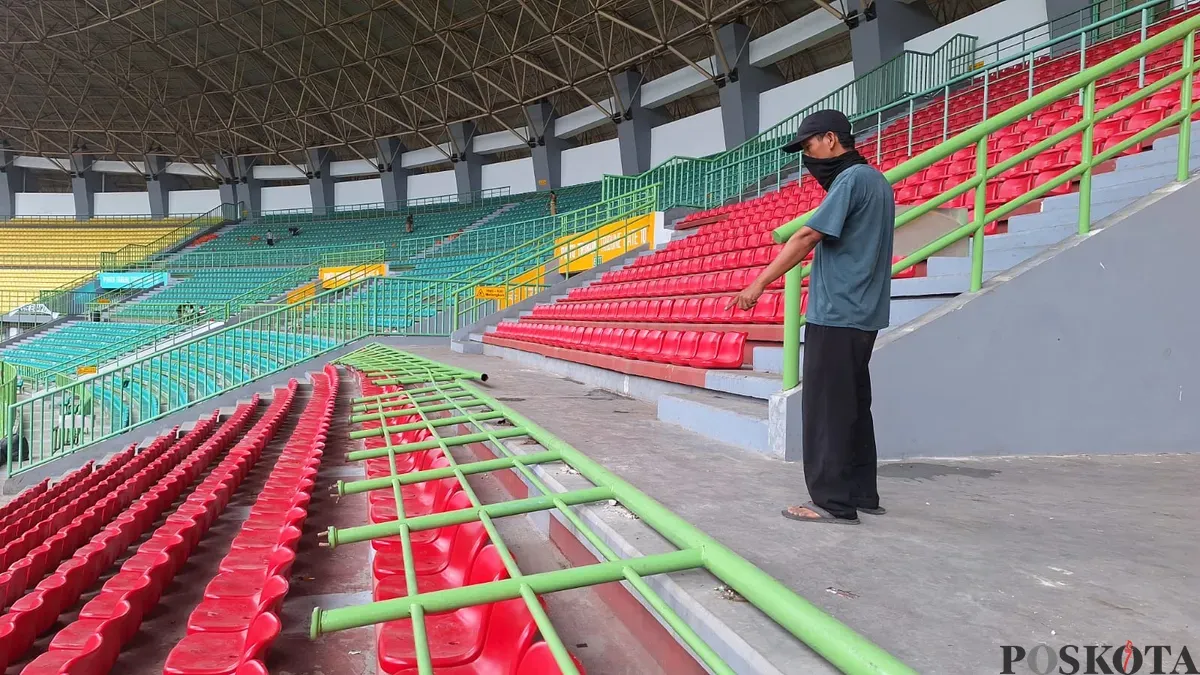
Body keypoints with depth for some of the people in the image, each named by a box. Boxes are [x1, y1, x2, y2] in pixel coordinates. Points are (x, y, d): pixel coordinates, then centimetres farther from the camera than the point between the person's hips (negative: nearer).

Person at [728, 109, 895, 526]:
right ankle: (862, 493, 20)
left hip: (837, 315, -10)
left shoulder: (852, 179, -11)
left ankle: (834, 502, -2)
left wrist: (759, 283, -16)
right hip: (861, 315, 10)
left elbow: (807, 237, -18)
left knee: (826, 408, -6)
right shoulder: (876, 180, 19)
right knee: (853, 406, 13)